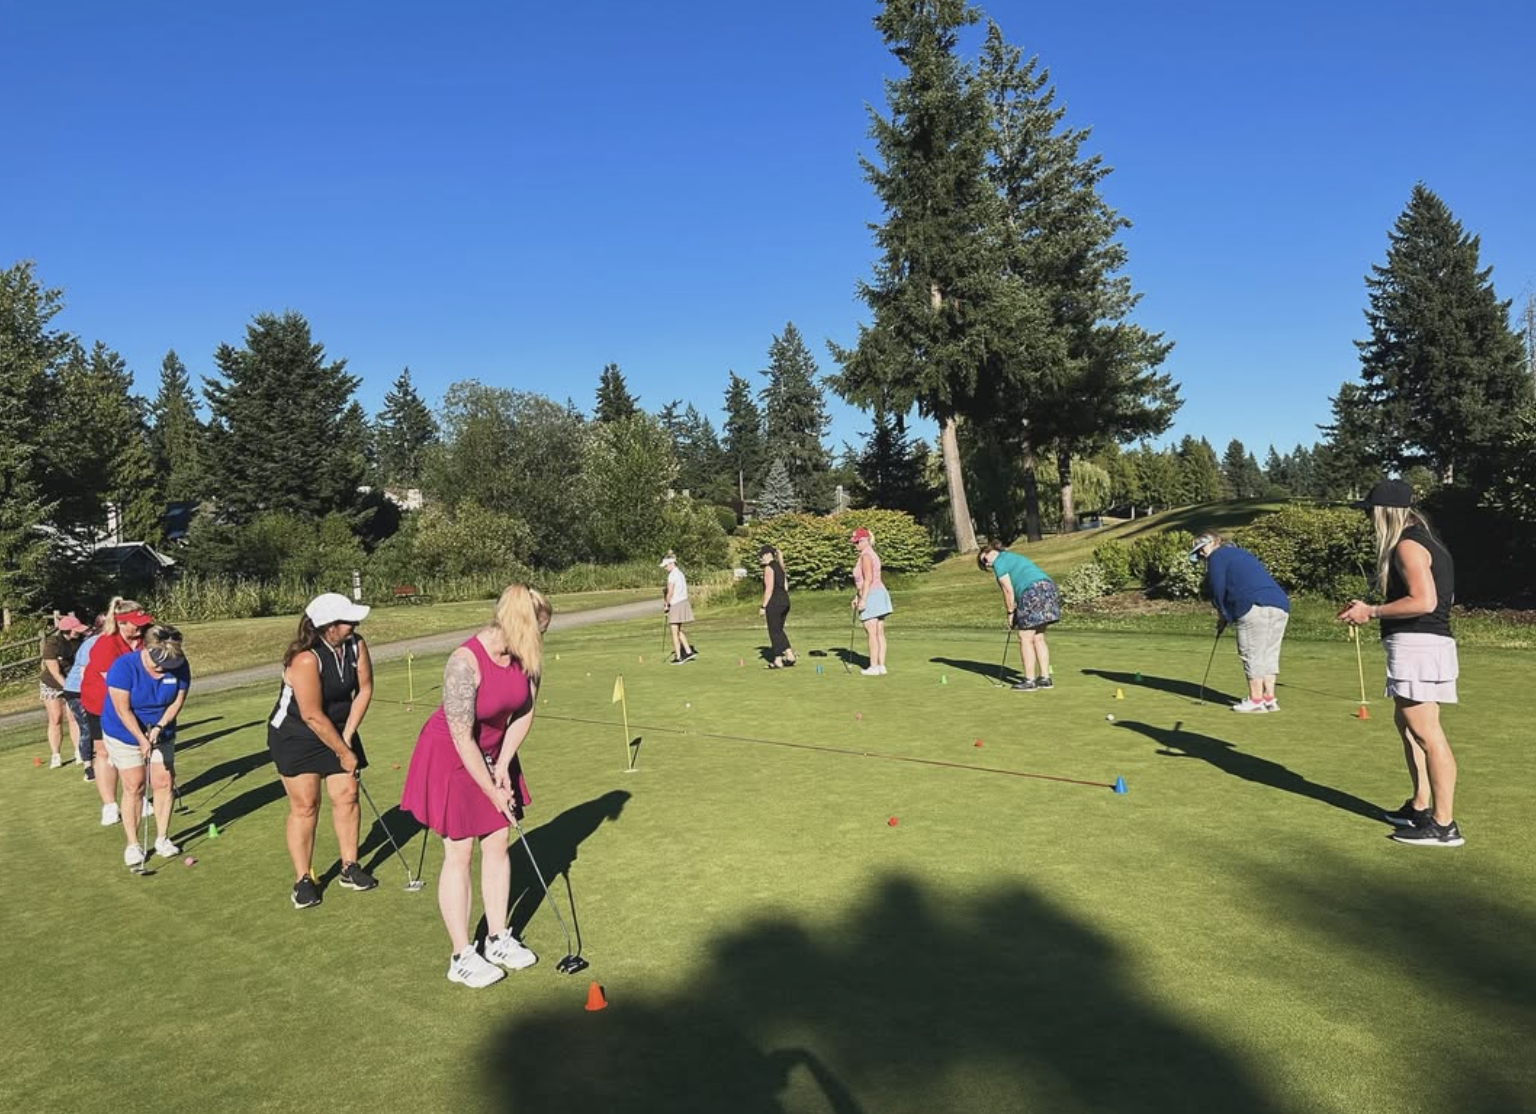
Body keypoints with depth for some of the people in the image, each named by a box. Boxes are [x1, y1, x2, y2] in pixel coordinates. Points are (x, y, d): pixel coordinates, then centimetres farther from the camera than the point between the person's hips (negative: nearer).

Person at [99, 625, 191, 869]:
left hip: (162, 733, 3)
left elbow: (178, 700, -8)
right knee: (134, 787, -3)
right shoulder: (123, 666, -25)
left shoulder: (179, 666, -16)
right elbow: (123, 710, -23)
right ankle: (132, 844, 8)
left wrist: (159, 726, -20)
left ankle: (162, 838, 14)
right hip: (125, 733, -3)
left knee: (164, 783, 2)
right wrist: (142, 739, -25)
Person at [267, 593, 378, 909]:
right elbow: (312, 717, -25)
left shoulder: (356, 645, -12)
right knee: (305, 804, -4)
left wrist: (348, 736, -7)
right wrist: (344, 752, -16)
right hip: (295, 736, -5)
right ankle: (303, 880, 7)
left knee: (346, 795, 3)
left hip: (338, 730, 6)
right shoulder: (306, 659, -30)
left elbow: (364, 689, -2)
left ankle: (349, 868, 15)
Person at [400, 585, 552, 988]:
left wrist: (504, 764, -8)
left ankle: (498, 939, 23)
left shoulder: (525, 657, -12)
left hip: (494, 754, 6)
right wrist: (493, 792, -19)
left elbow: (524, 712, 0)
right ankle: (461, 957, 12)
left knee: (497, 843, 10)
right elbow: (463, 739, -27)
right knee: (459, 852, 0)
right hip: (451, 758, -6)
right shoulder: (464, 663, -32)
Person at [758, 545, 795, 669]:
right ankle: (790, 655, 12)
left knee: (774, 632, 0)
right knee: (779, 630, 17)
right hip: (785, 601, 9)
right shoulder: (780, 567, 15)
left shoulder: (768, 568, -12)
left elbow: (769, 588, -17)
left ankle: (778, 661, 4)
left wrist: (763, 606, -14)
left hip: (774, 603, -9)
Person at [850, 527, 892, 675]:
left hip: (871, 596, -10)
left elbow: (868, 579, -19)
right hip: (880, 593, 10)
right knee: (880, 633, 8)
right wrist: (857, 597, 23)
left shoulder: (866, 555, -11)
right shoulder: (872, 554, 19)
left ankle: (873, 667, -4)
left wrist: (863, 599, -20)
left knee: (871, 633, -6)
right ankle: (881, 666, 10)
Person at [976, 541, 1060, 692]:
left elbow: (1008, 590, -5)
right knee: (1038, 638, 14)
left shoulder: (999, 562, 1)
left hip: (1033, 594, -9)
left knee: (1025, 639, -3)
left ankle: (1030, 681, -2)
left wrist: (1010, 612, 4)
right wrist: (1016, 611, 17)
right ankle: (1045, 678, 15)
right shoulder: (1014, 557, 29)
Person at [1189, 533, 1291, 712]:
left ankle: (1255, 700, 0)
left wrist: (1223, 614, 15)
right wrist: (1227, 615, 24)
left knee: (1252, 654, -3)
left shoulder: (1217, 556, 6)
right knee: (1269, 654, 11)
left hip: (1256, 608, -9)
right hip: (1281, 606, 9)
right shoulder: (1242, 554, 32)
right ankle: (1269, 698, 13)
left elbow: (1218, 589, 0)